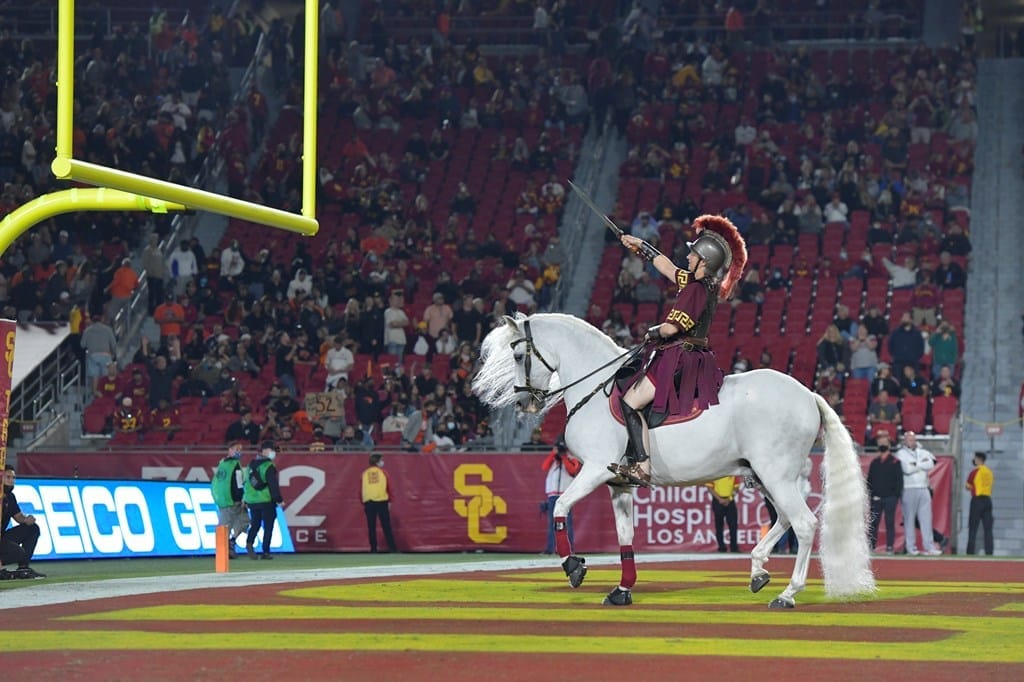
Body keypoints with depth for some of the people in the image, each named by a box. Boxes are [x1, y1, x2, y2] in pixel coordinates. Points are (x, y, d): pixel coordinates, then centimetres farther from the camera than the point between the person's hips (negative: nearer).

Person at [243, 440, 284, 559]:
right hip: (266, 500, -6)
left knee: (255, 525, 14)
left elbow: (247, 482, 16)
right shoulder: (268, 466, -12)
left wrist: (245, 497, 24)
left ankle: (249, 543, -12)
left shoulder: (251, 465, 10)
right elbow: (273, 485, -14)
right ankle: (265, 552, 0)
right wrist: (279, 500, -8)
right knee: (268, 527, 2)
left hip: (252, 500, 6)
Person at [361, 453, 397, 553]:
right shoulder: (382, 472, 2)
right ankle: (392, 548, -5)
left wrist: (363, 503, 12)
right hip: (382, 502, -2)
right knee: (386, 526, 0)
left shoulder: (365, 473, 7)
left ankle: (373, 549, 2)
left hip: (368, 502, 2)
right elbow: (388, 487, 0)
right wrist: (389, 500, 8)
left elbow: (361, 488, 6)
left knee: (371, 527, 5)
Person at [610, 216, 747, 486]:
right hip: (695, 360, 11)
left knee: (629, 403, -15)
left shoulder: (696, 289, -16)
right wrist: (640, 246, 33)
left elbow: (671, 328, -20)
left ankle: (642, 467, -23)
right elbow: (667, 267, 26)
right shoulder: (707, 285, 12)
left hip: (681, 360, -11)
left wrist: (651, 333, 1)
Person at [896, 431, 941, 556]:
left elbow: (931, 465, -1)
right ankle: (911, 548, -1)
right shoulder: (901, 454, 3)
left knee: (926, 518, -1)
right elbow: (907, 469, -12)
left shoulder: (923, 453, 17)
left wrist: (915, 464, -7)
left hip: (923, 489, 4)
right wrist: (922, 464, -3)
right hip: (909, 489, -4)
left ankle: (929, 547, -2)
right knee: (909, 519, -4)